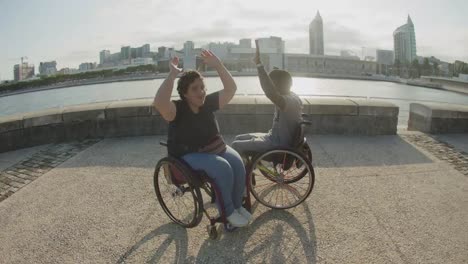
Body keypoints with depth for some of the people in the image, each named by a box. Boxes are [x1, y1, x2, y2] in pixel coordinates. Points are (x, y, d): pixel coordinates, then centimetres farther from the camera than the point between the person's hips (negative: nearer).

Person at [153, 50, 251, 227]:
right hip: (188, 155, -6)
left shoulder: (208, 102, 0)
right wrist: (172, 75, -34)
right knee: (222, 168, -28)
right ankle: (227, 211, -7)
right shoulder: (177, 109, -16)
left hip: (215, 147, 6)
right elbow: (159, 103, -38)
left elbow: (231, 89, -4)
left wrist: (218, 66, -13)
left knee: (237, 163, -19)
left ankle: (238, 205, 2)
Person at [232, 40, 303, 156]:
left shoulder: (289, 101, -28)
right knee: (239, 138, 15)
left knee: (236, 145, -9)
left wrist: (259, 64, -47)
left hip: (278, 145, -10)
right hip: (275, 138, 10)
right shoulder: (290, 97, 4)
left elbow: (271, 93, -48)